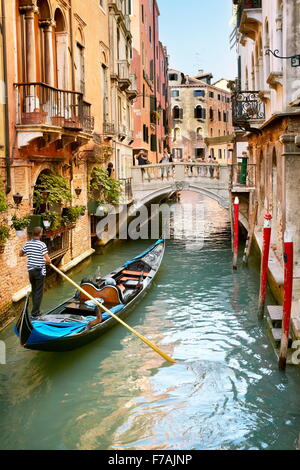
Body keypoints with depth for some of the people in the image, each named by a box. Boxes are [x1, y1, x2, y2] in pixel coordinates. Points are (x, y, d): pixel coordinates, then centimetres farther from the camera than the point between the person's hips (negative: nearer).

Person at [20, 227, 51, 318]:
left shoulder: (27, 244, 2)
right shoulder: (42, 244, -15)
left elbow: (21, 254, 20)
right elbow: (48, 260, -20)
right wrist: (47, 262, 3)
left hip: (31, 270, 6)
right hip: (40, 271, -6)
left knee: (34, 291, 17)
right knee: (39, 292, 1)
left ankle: (36, 310, 26)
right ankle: (34, 313, 1)